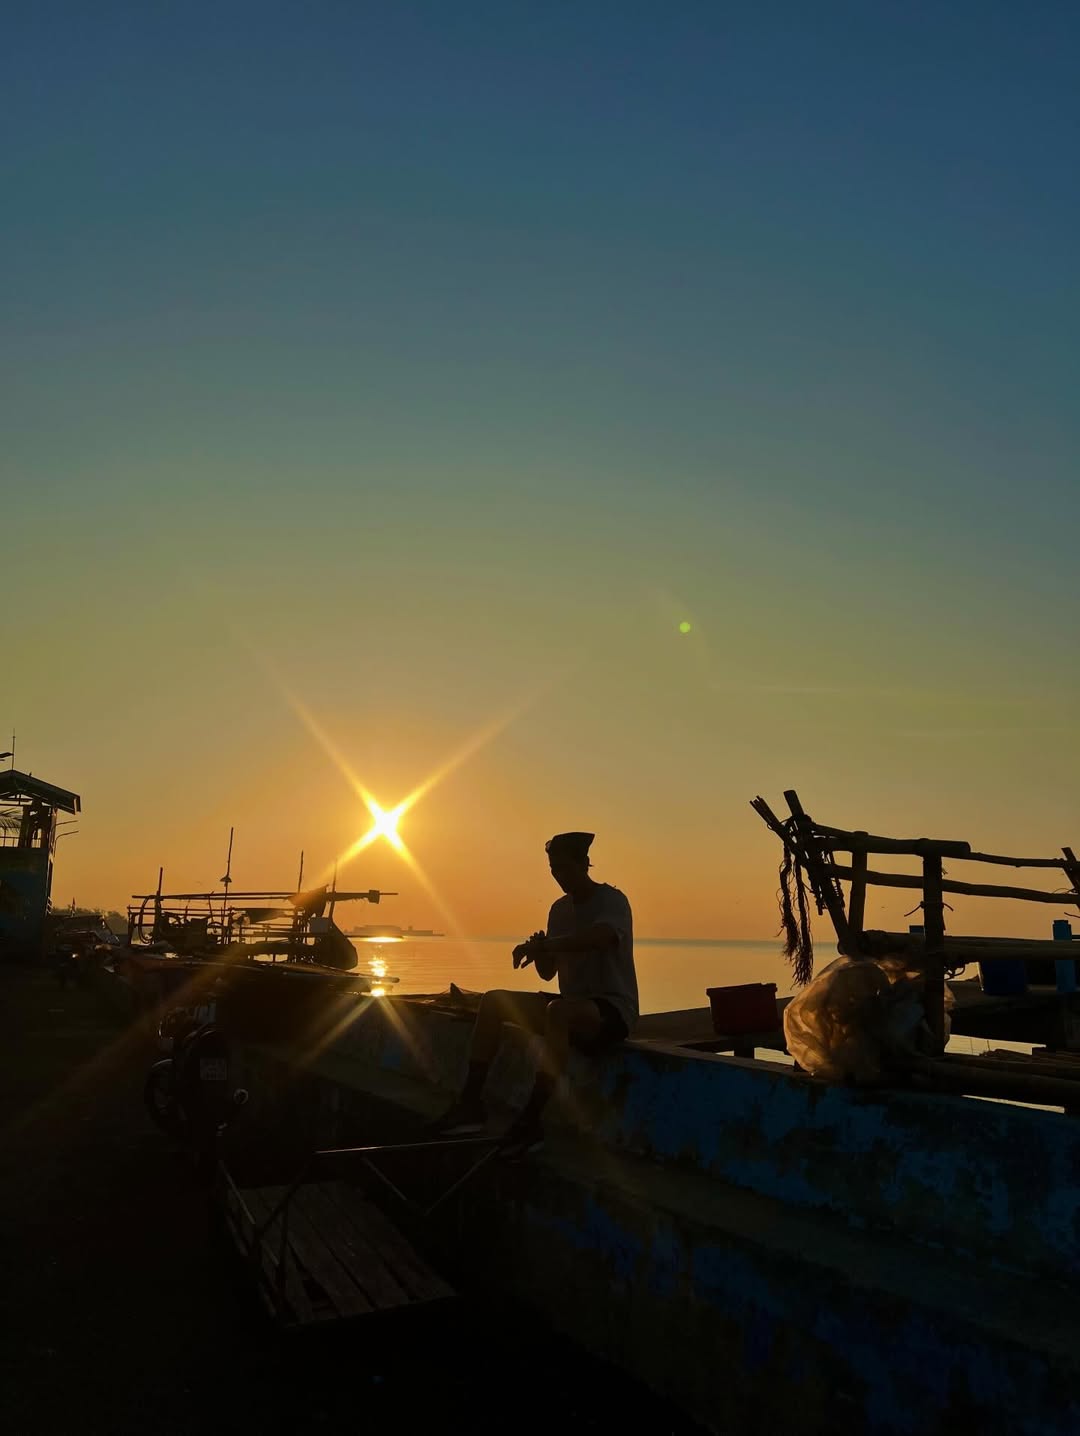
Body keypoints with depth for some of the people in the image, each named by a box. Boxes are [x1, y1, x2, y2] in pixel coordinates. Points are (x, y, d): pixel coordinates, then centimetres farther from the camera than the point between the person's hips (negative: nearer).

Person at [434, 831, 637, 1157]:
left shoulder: (612, 900, -9)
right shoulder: (560, 909, 14)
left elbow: (599, 937, -33)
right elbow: (548, 972, 15)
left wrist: (542, 946, -31)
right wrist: (539, 950, -7)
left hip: (613, 1011, -8)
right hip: (573, 1005, 8)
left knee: (558, 1010, -39)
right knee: (493, 1001, -6)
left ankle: (531, 1120, -35)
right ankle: (471, 1103, -10)